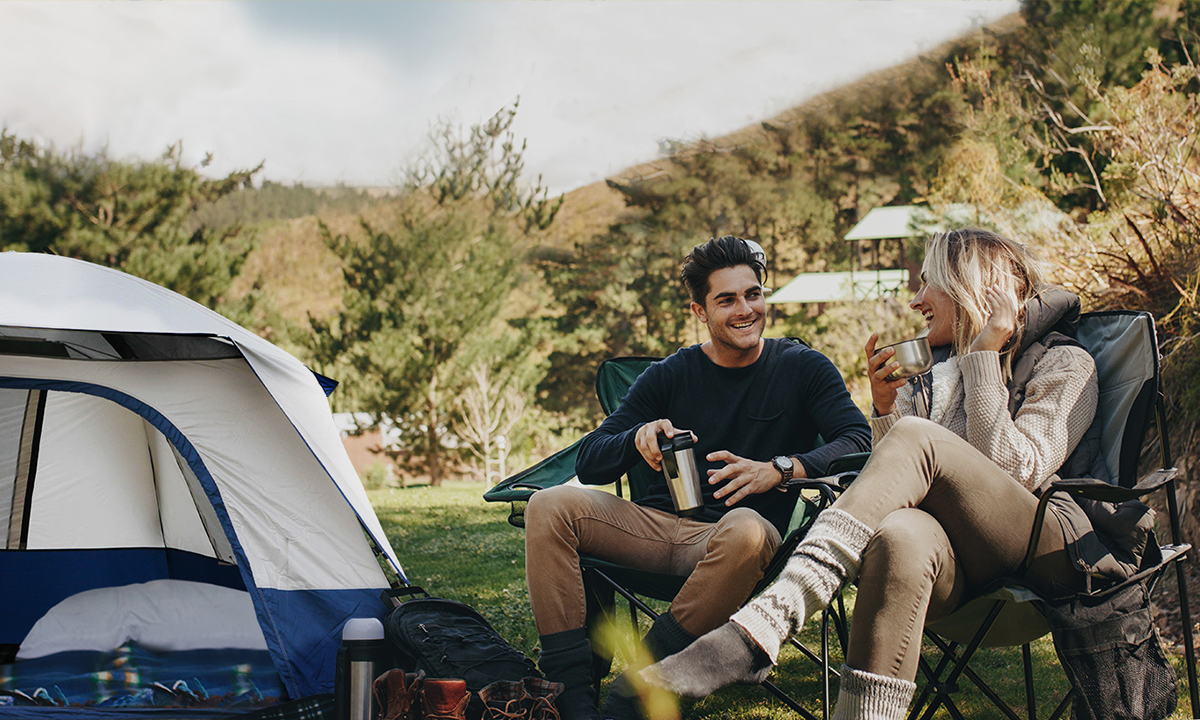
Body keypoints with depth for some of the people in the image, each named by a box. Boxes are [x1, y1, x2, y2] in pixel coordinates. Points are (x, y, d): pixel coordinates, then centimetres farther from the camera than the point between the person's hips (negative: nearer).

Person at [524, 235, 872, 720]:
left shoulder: (801, 368, 6)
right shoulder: (669, 376, 11)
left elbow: (860, 441, -8)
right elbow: (589, 462, 7)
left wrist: (778, 470, -24)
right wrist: (639, 438, -16)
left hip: (737, 526, -3)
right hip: (658, 524, 3)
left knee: (747, 530, -39)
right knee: (550, 506, -20)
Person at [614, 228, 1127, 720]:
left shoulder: (1065, 364, 8)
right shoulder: (929, 370, 23)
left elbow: (1015, 471, -9)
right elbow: (901, 486, 14)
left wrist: (985, 358, -7)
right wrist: (884, 408, 0)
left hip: (1046, 549, -3)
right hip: (960, 561, 3)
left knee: (917, 438, -29)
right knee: (902, 536, -37)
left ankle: (757, 630, -44)